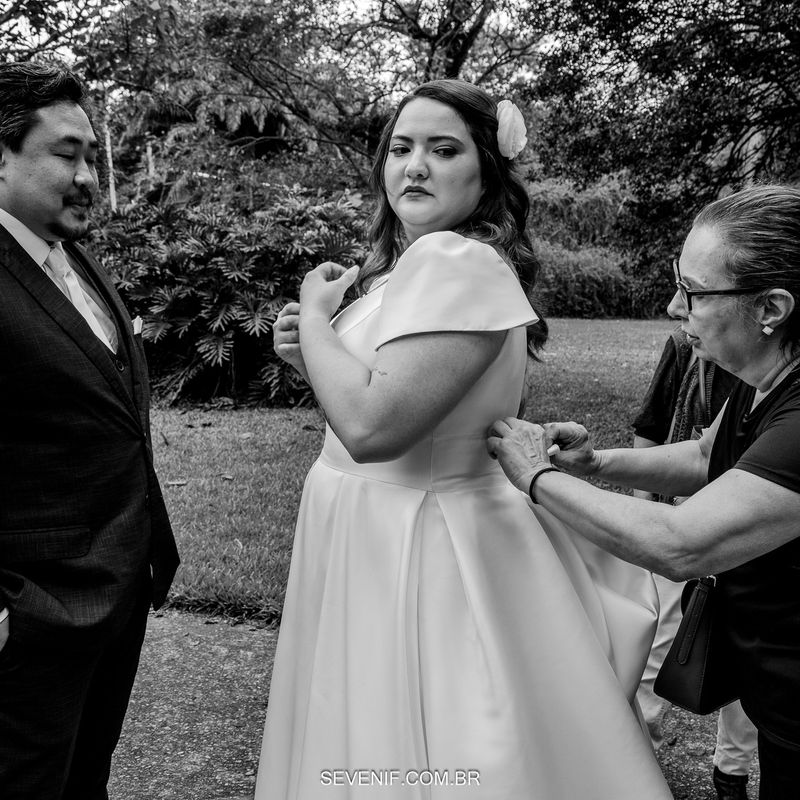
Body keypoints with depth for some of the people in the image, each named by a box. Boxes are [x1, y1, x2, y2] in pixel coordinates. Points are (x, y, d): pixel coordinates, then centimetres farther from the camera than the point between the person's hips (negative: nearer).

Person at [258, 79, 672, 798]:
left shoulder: (458, 261, -21)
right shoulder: (414, 262, 10)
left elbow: (372, 425, -30)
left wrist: (314, 317, -15)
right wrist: (313, 358, 1)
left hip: (418, 553, -9)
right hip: (385, 537, 10)